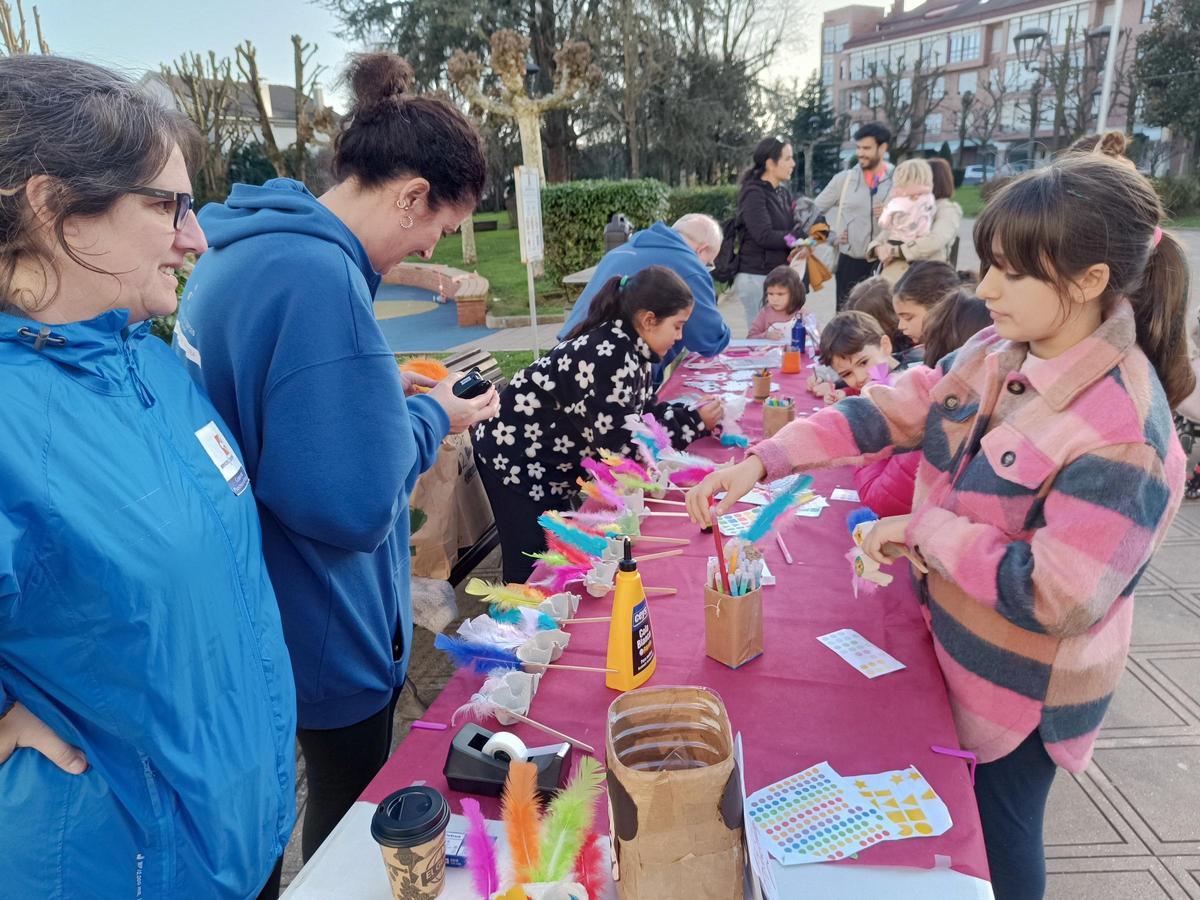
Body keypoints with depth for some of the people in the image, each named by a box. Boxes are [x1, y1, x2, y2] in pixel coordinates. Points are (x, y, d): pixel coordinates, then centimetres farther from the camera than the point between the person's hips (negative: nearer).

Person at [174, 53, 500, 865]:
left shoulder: (247, 248, 3)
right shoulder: (319, 279, -29)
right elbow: (354, 506, -32)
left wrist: (398, 395, 5)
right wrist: (432, 418, -15)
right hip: (326, 635, -9)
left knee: (338, 805, 30)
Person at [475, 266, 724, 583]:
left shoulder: (628, 346, 0)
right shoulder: (611, 355, -29)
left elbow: (644, 411, 7)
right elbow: (619, 442, -27)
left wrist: (695, 416, -7)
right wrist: (694, 424, -18)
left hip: (548, 462, 9)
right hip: (514, 457, -9)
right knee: (531, 571, -3)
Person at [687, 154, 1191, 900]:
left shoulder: (1121, 432, -30)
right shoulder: (996, 354, -7)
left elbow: (1057, 598, -30)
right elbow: (887, 411, -6)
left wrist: (927, 529, -22)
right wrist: (761, 461, -17)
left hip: (1022, 690, -7)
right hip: (952, 647, 7)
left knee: (994, 835, 18)